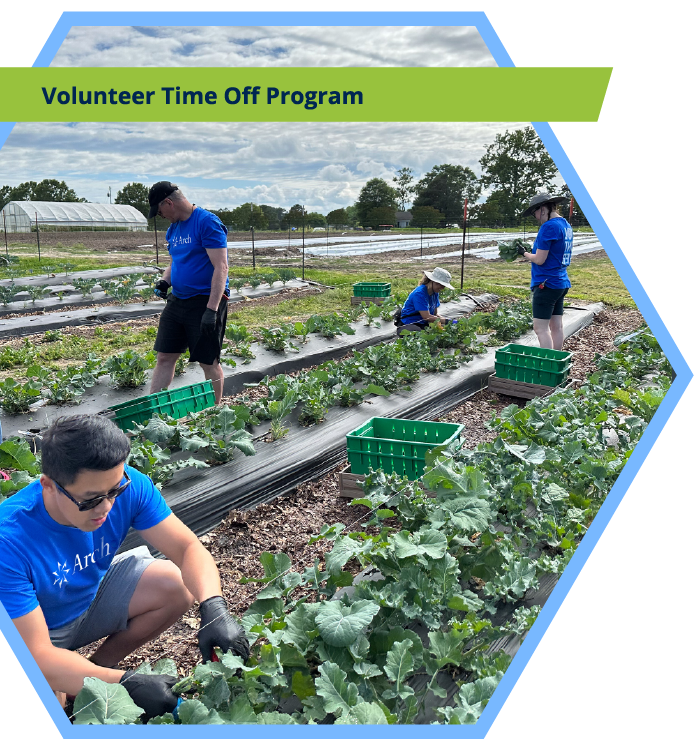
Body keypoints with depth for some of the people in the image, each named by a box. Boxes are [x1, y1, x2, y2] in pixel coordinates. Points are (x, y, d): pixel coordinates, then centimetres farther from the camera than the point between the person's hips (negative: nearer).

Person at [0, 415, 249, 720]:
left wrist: (214, 608, -39)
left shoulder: (128, 485, -26)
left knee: (179, 586, -16)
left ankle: (100, 664, 5)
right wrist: (127, 683, -44)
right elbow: (36, 654, -35)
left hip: (93, 589, 4)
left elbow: (188, 548, -21)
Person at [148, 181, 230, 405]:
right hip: (177, 300, 8)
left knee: (209, 362, 2)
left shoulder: (207, 222, -14)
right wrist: (165, 281, 4)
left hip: (206, 301, -8)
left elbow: (221, 267, -20)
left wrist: (211, 309, -26)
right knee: (164, 357, 8)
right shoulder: (173, 229, 13)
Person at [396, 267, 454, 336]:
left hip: (424, 324, 8)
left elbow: (435, 314, 12)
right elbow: (427, 317, -24)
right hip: (408, 325, -8)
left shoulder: (435, 293, 7)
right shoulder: (419, 293, -20)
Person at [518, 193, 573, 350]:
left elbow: (540, 259, -17)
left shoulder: (549, 227, -16)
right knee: (556, 326, 13)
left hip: (547, 284, -10)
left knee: (541, 328, -8)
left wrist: (524, 254, 1)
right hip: (561, 283, 10)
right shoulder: (566, 225, 14)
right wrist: (530, 253, 15)